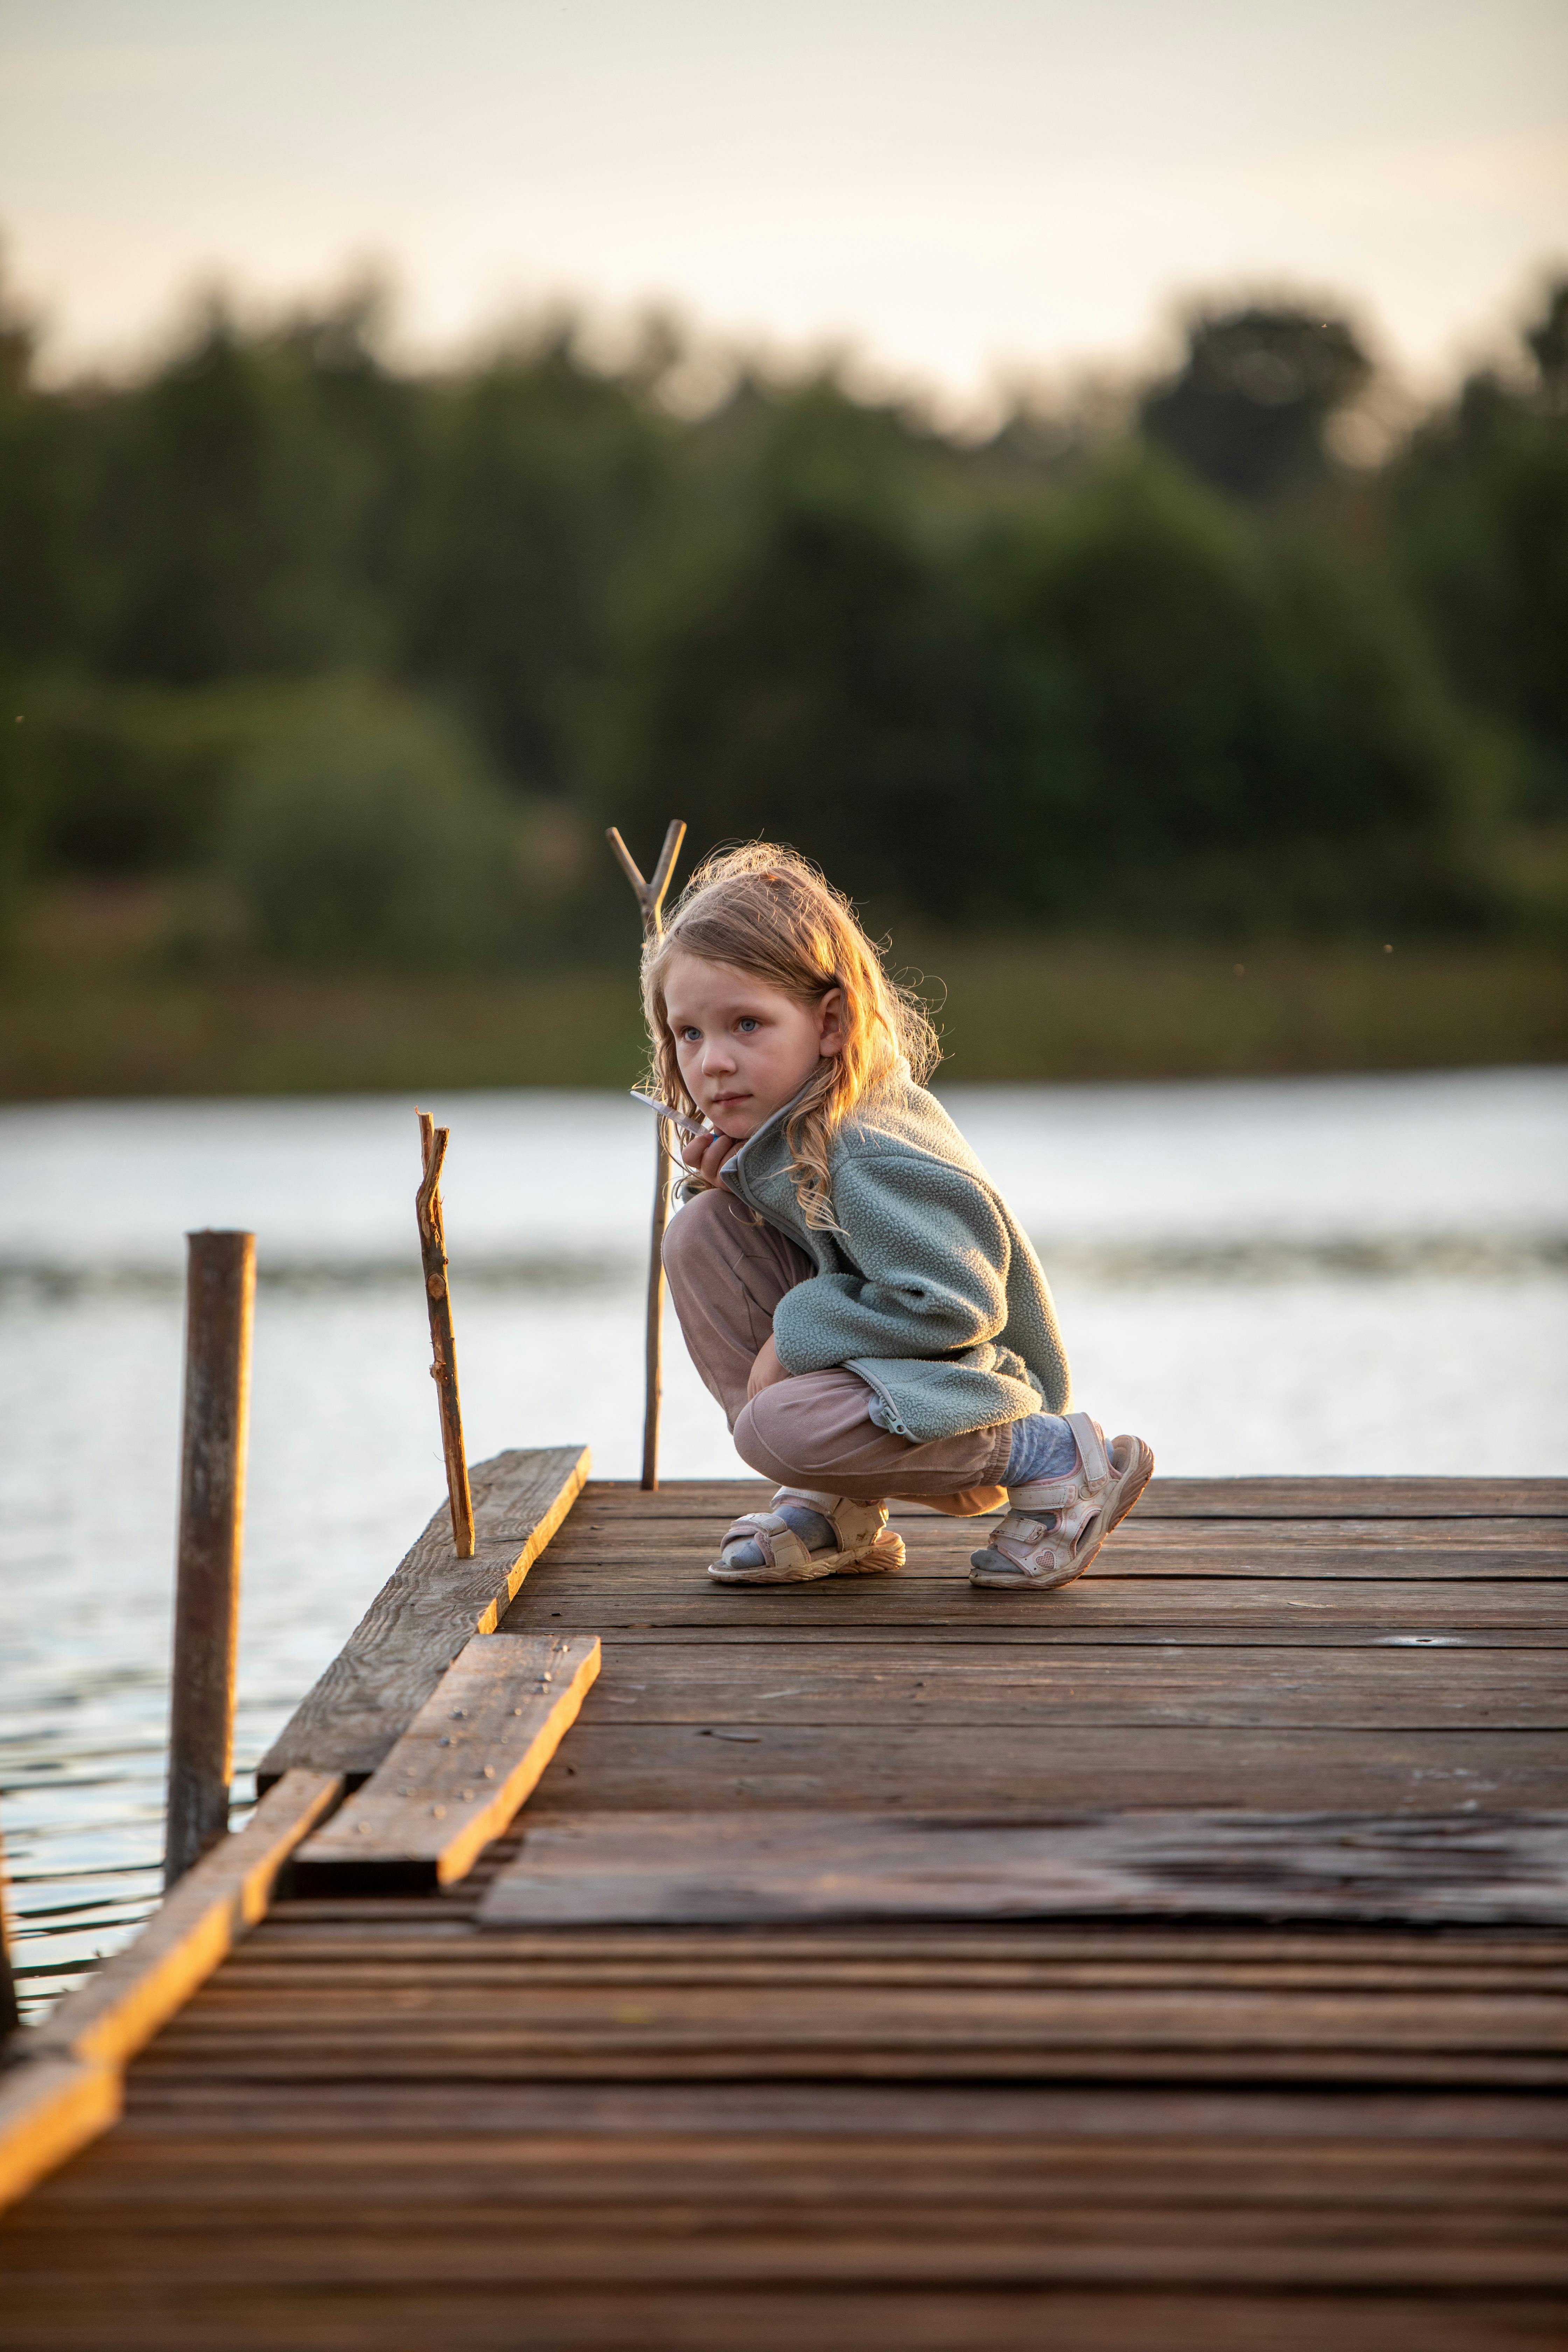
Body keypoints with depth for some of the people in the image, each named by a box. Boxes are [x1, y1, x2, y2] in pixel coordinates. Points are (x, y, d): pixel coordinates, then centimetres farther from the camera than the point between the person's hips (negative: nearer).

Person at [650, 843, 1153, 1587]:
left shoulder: (873, 1157, -27)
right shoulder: (774, 1120, 1)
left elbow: (953, 1307, -30)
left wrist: (796, 1337, -22)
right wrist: (724, 1182, -5)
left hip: (962, 1377, -9)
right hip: (862, 1349, 9)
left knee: (777, 1427, -34)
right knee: (701, 1228, -5)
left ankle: (1053, 1457, -12)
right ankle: (832, 1505, 0)